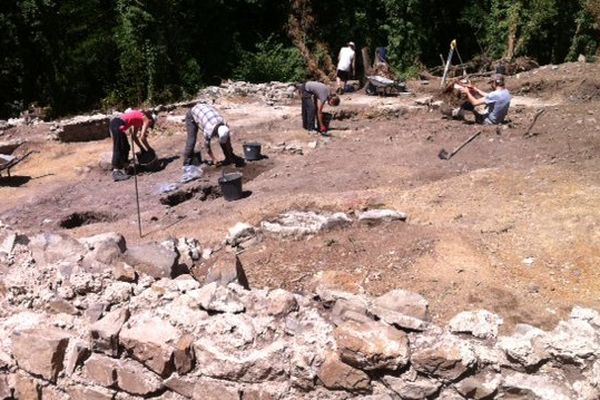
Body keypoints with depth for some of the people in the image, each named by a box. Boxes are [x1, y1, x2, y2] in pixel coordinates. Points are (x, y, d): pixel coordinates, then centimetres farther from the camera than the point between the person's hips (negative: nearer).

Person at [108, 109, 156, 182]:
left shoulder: (139, 119, 27)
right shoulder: (146, 120, 4)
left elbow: (134, 136, 28)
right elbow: (142, 137, -6)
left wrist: (142, 148, 29)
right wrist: (149, 149, 7)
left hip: (113, 122, 9)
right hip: (118, 125, -9)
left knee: (126, 148, 15)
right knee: (119, 149, -10)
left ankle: (122, 169, 17)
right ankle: (116, 172, -13)